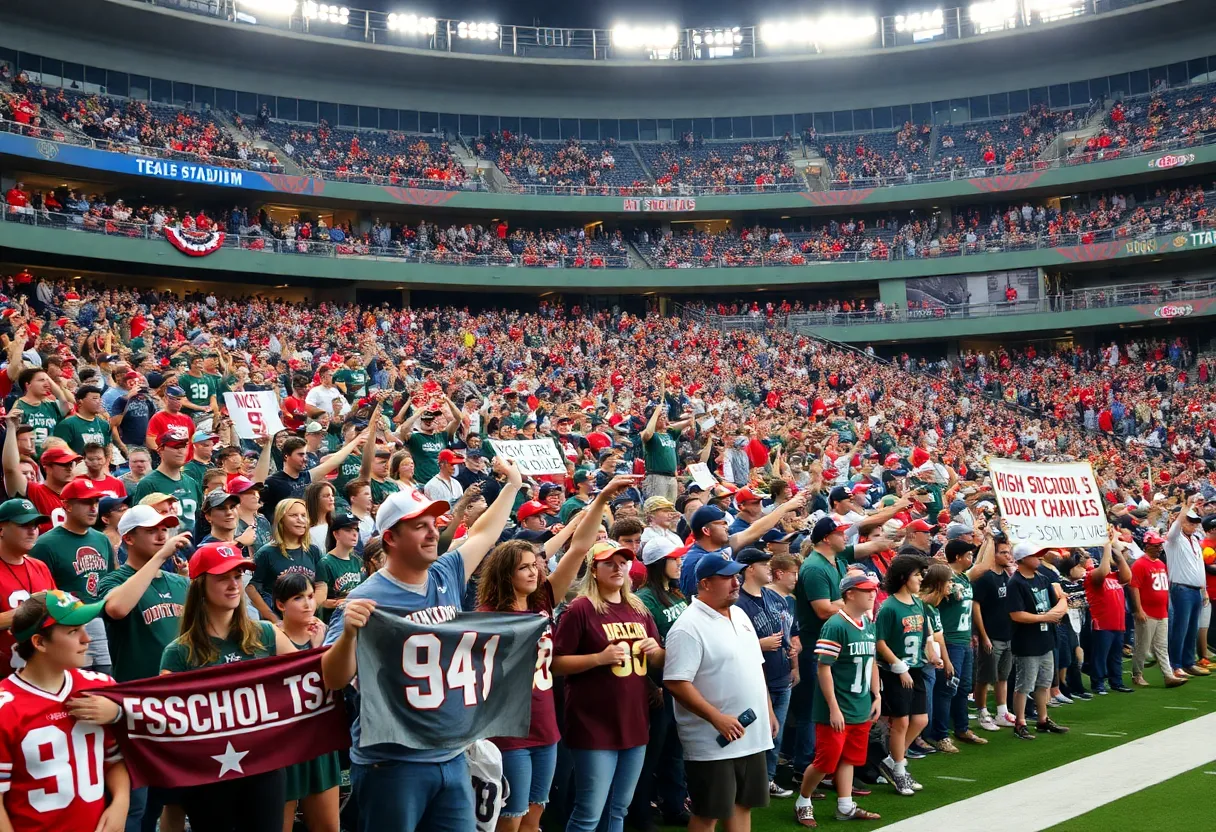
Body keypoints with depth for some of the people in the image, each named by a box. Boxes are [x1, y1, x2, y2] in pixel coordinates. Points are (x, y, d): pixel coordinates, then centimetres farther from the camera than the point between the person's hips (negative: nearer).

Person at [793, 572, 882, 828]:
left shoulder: (869, 624, 6)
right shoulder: (835, 625, -20)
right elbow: (823, 668, -20)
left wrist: (877, 696, 14)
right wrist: (834, 708, -19)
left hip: (861, 708, 7)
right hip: (837, 710, -7)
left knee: (849, 758, 15)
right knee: (826, 761, 1)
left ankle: (846, 807, 26)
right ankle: (802, 803, 20)